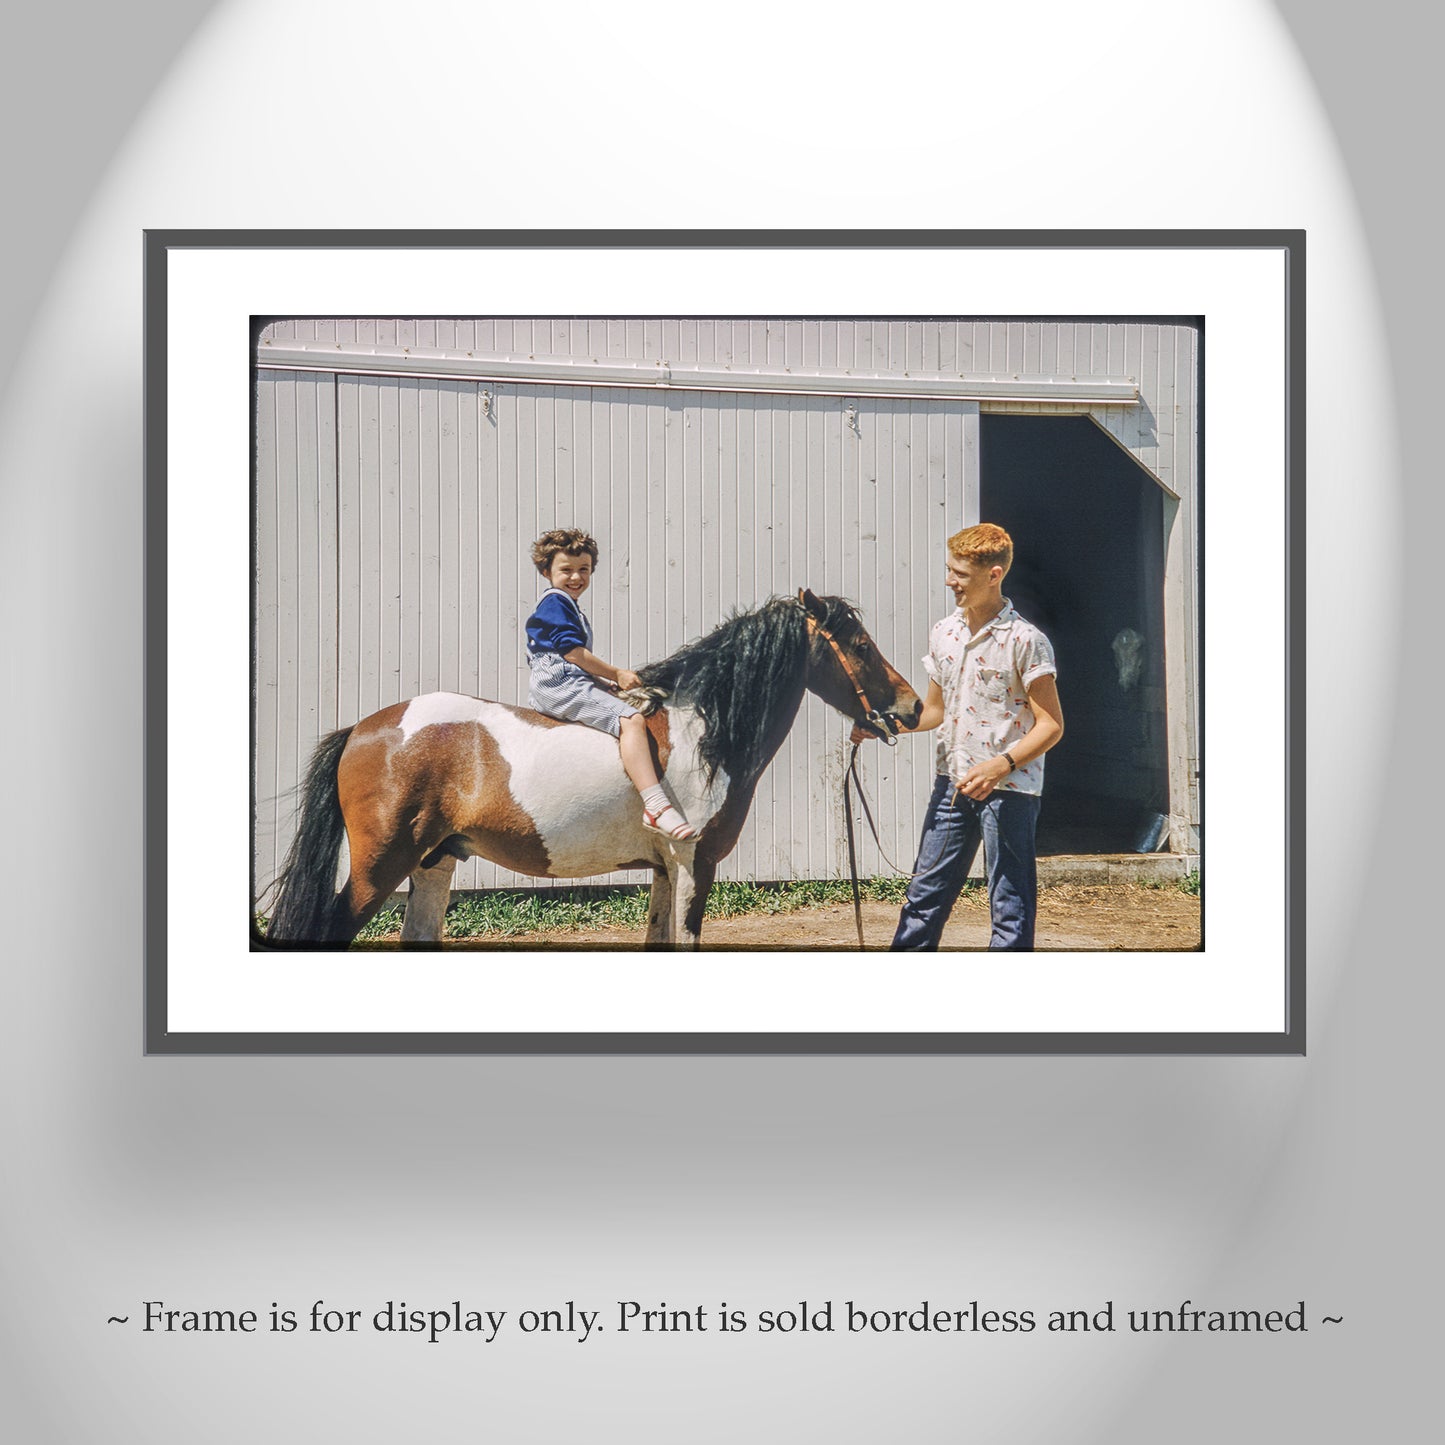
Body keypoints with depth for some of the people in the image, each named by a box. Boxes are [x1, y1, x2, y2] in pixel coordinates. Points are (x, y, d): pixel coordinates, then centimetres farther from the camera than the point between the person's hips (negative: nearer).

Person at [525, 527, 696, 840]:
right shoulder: (555, 603, -6)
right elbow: (572, 652, -15)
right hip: (559, 685, -11)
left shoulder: (567, 605, 26)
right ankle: (655, 806, -39)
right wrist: (615, 674, -9)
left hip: (569, 684, 11)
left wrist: (606, 683, 15)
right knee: (631, 720, -25)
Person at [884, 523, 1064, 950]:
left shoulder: (1025, 640, -11)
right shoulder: (943, 634, 8)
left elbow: (1051, 725, -12)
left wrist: (1000, 765, -25)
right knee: (925, 896, 11)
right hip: (952, 783, 6)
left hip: (1008, 789, -6)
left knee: (1011, 907, 2)